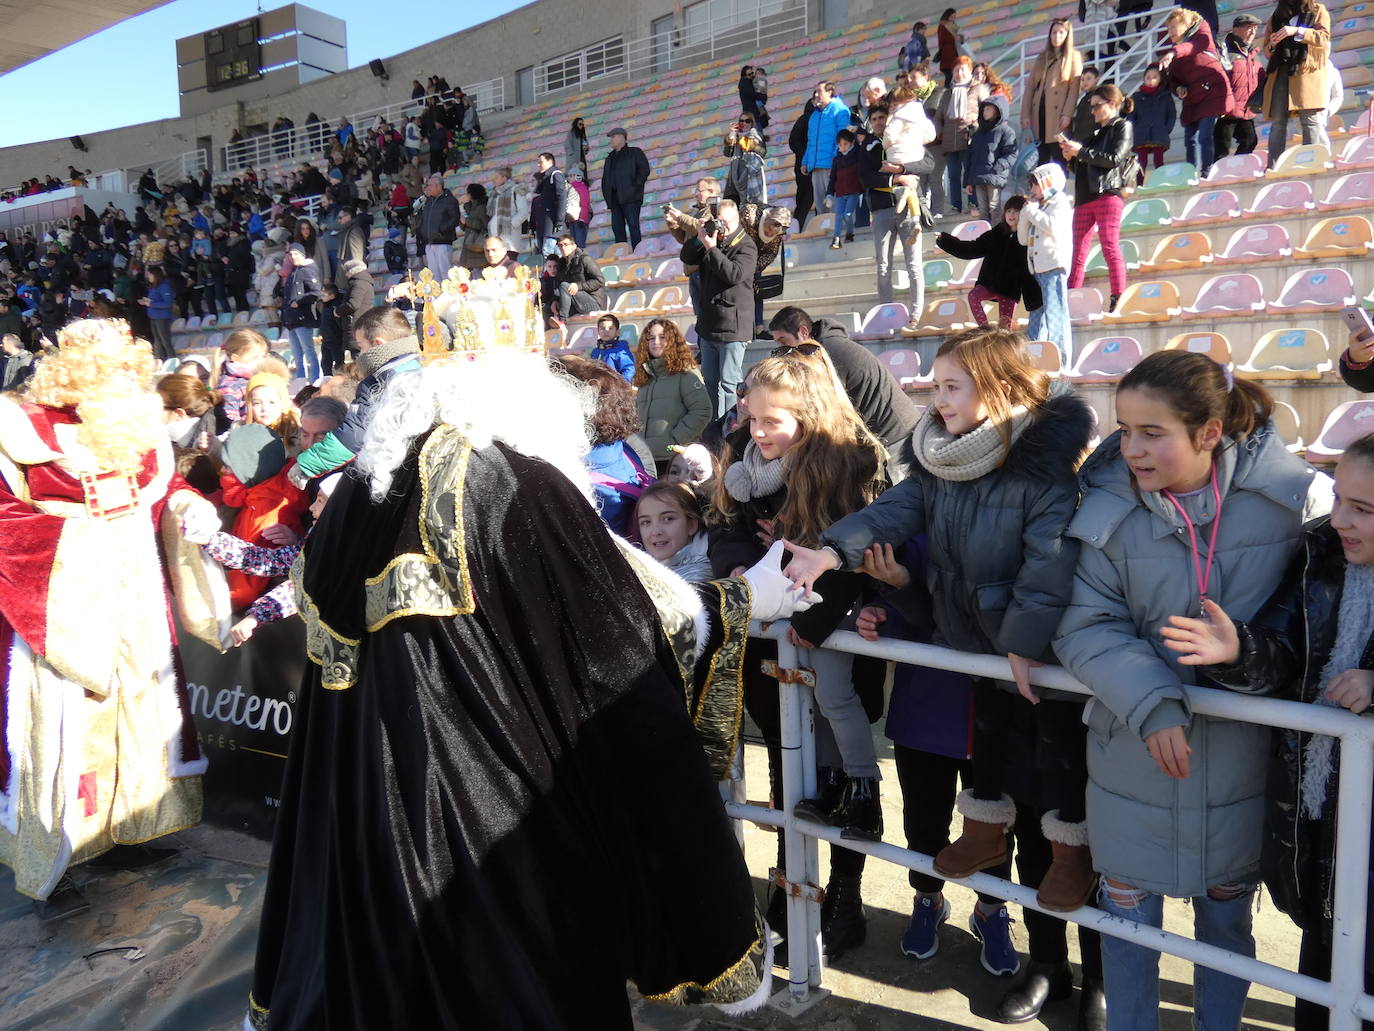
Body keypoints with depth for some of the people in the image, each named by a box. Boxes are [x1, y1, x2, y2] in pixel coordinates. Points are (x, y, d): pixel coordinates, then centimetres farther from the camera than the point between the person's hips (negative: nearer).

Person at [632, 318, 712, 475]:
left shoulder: (686, 372, 0)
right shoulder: (645, 377, 20)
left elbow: (702, 412, -9)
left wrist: (674, 441, -14)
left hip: (676, 459, -6)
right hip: (646, 458, 6)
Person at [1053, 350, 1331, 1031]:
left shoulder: (1290, 496, -11)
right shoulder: (1108, 509, -12)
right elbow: (1086, 626, -12)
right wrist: (1150, 705, -24)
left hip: (1240, 753, 1)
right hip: (1135, 755, 0)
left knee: (1227, 916, 20)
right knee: (1127, 914, 14)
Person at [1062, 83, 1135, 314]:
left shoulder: (1123, 127, 6)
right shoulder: (1096, 133, 26)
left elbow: (1114, 159, -10)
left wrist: (1081, 151, -10)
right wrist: (1071, 156, 6)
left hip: (1108, 194, -7)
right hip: (1084, 198, 7)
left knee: (1110, 247, -13)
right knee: (1078, 254, 2)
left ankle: (1118, 299, -14)